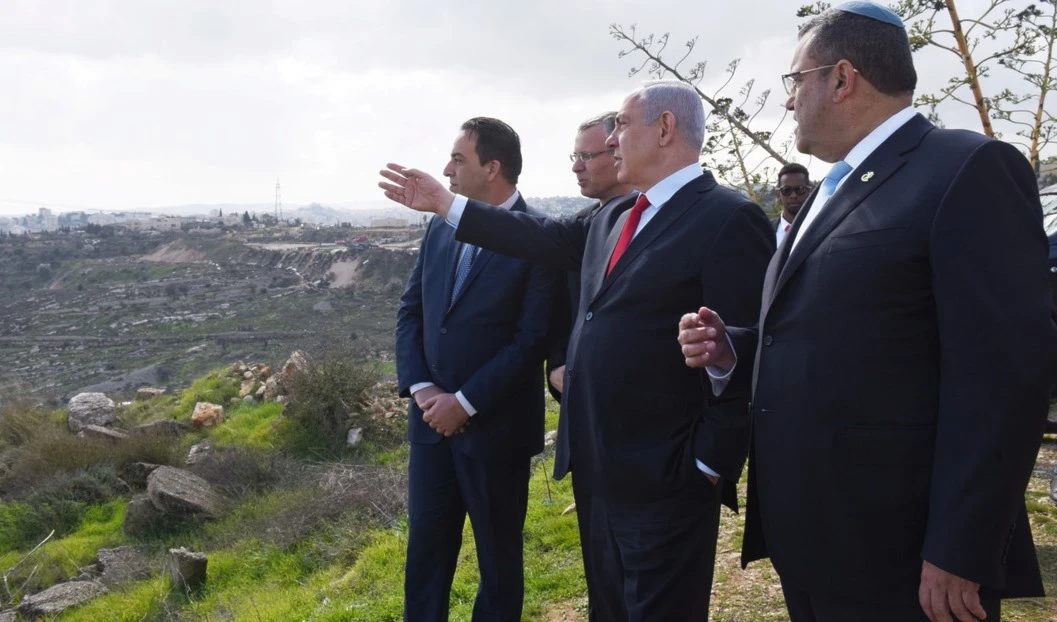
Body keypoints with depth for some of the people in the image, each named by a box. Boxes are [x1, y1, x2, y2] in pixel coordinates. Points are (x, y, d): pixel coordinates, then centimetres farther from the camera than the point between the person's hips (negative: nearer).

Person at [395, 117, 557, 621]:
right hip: (432, 419, 5)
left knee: (498, 555, 12)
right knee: (425, 548, 14)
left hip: (496, 426, -5)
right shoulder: (440, 228, 7)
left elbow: (533, 339, -16)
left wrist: (465, 403, -16)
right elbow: (410, 311, 8)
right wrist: (420, 387, -6)